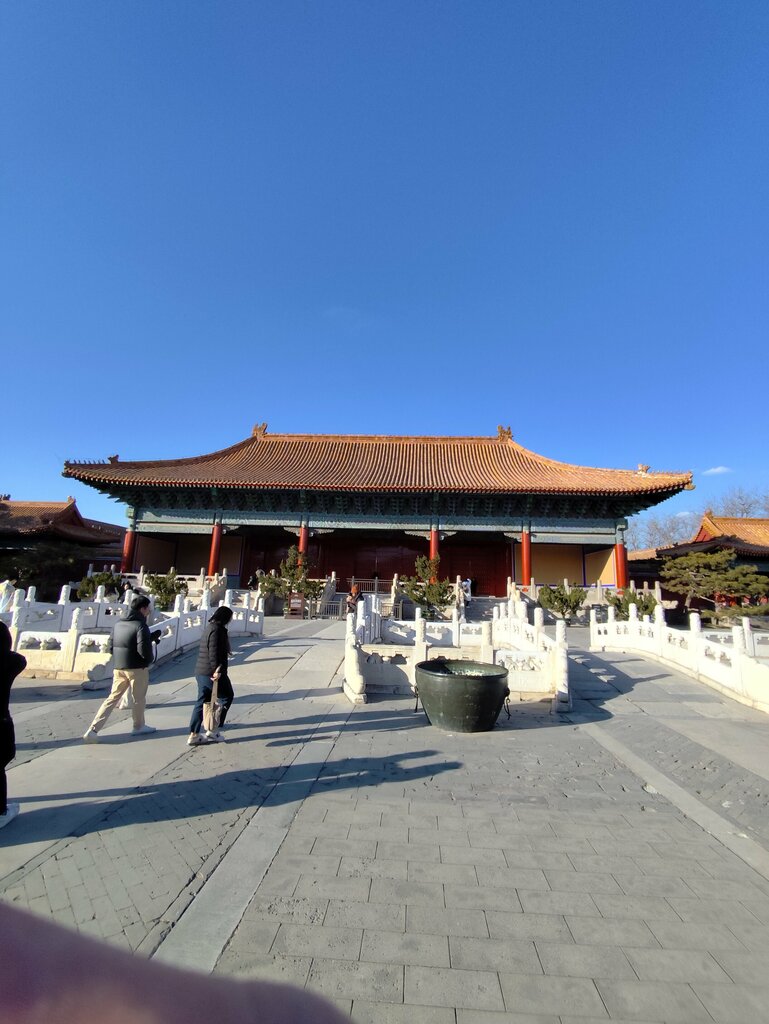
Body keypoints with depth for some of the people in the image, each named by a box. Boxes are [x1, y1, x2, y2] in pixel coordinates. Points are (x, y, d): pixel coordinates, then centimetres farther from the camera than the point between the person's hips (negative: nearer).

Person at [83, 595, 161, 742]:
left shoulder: (118, 624, 10)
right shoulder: (141, 625, -15)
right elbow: (144, 650, -23)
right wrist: (150, 659, -1)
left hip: (118, 667, 6)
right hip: (136, 668, -6)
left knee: (113, 697, 12)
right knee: (139, 698, 12)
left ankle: (93, 730, 3)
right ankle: (139, 726, 26)